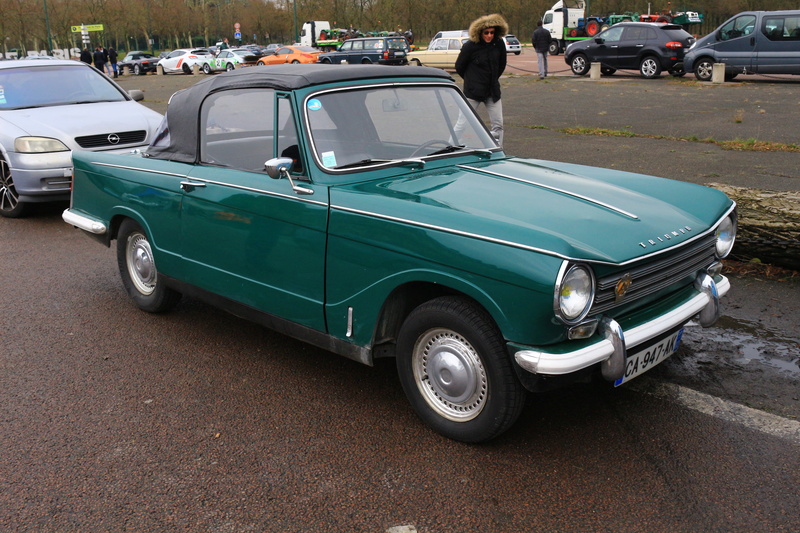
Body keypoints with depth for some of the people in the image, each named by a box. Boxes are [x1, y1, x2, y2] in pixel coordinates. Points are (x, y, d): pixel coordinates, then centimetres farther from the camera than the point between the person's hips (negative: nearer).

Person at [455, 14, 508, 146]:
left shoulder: (499, 44, -2)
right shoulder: (469, 46, -13)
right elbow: (459, 67, 0)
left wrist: (493, 80, 16)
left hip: (492, 91, 4)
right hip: (473, 92, -4)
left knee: (498, 125, 1)